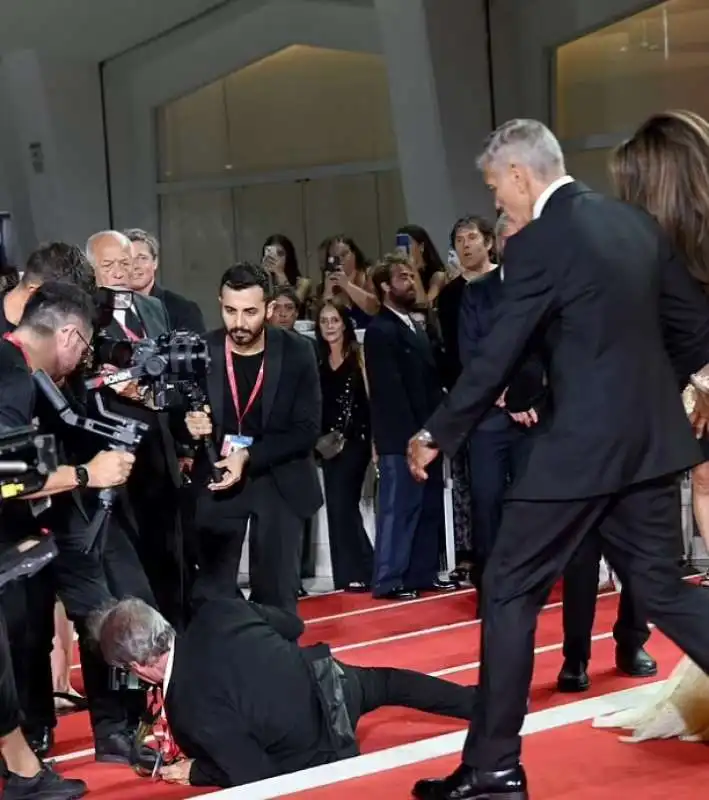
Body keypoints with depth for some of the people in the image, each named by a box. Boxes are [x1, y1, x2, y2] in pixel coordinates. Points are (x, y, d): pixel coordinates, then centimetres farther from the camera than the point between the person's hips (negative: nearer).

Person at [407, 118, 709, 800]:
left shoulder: (538, 244, -13)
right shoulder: (636, 222, 9)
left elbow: (496, 356, -12)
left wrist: (436, 435, 0)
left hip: (579, 445, -7)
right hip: (649, 438, 8)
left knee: (508, 593, 3)